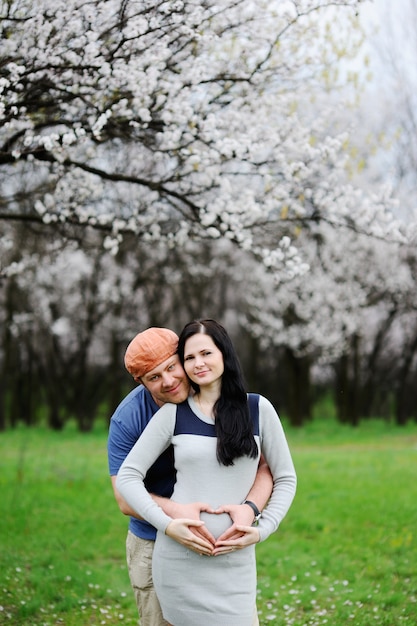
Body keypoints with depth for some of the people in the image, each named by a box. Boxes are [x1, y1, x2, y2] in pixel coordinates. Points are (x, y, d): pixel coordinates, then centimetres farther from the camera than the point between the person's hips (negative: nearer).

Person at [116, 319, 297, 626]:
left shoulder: (258, 409, 2)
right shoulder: (173, 413, 2)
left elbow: (285, 479, 8)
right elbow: (127, 476, 1)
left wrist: (262, 530, -6)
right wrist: (165, 524, -11)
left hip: (235, 562, 0)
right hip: (178, 557, 0)